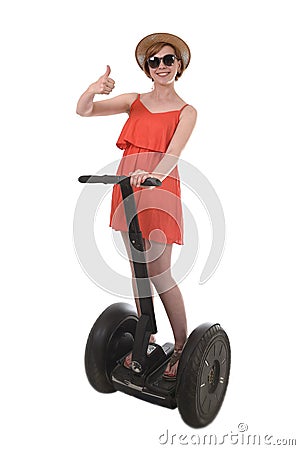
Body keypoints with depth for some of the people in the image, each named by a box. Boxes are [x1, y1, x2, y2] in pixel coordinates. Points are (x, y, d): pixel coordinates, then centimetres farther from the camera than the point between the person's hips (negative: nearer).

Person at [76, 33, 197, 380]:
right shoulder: (134, 101, 14)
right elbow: (83, 111, 7)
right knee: (138, 269, 11)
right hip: (127, 187, 5)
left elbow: (173, 153, -15)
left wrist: (154, 175, -36)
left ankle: (182, 345, 14)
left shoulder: (186, 112, 4)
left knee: (158, 273, -5)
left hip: (159, 188, -4)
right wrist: (94, 89, -15)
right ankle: (146, 338, 27)